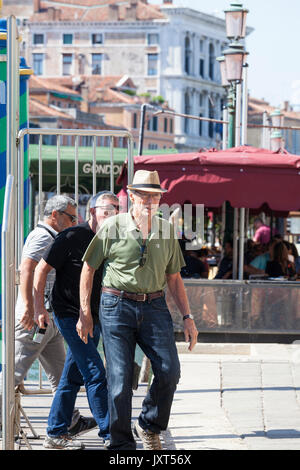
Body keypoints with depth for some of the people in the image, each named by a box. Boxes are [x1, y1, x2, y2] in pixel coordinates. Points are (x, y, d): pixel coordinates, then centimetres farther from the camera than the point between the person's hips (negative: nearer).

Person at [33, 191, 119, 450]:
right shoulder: (73, 237, -12)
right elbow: (41, 269, -7)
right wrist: (39, 307, -11)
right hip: (70, 315, -7)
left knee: (74, 376, 10)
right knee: (95, 373, -12)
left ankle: (56, 433, 18)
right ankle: (110, 434, -10)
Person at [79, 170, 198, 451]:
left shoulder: (166, 230, 8)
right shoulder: (112, 228, -3)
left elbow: (174, 278, 16)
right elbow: (88, 269, 5)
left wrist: (187, 317, 10)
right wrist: (84, 312, 1)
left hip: (154, 306, 3)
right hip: (117, 306, -3)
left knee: (169, 371, -9)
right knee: (119, 377, -5)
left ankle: (148, 427, 14)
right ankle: (121, 444, 6)